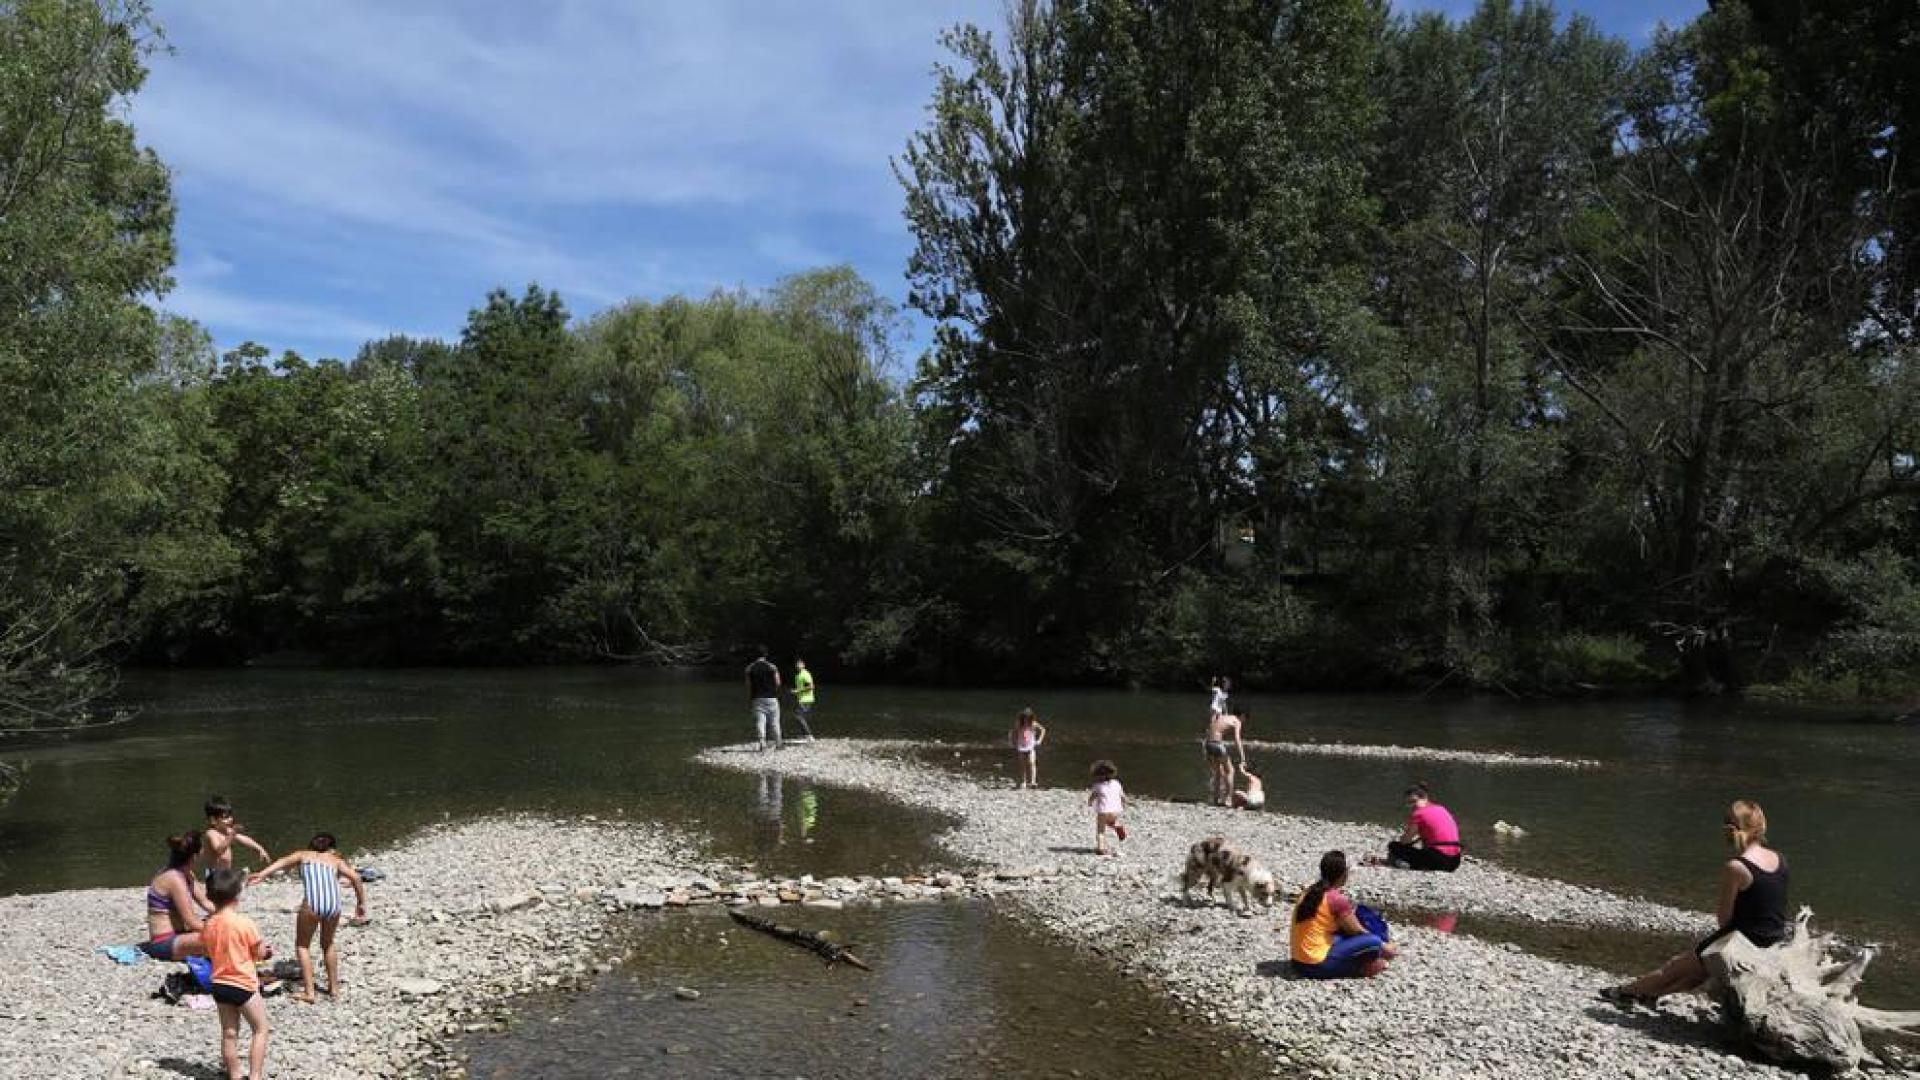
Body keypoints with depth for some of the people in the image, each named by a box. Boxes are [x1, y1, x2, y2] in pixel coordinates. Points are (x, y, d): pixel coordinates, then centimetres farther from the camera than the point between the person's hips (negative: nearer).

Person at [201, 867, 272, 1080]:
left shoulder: (210, 925, -1)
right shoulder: (245, 923, -18)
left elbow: (210, 953, 12)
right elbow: (260, 953, -10)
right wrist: (265, 951, 13)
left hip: (219, 985, 6)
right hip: (244, 985, -6)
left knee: (229, 1034, 14)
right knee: (260, 1029, 7)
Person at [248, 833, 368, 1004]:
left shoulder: (303, 855, 25)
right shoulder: (336, 860, 26)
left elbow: (283, 861, 4)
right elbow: (355, 877, 11)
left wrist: (262, 874, -9)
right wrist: (361, 904, 16)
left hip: (312, 903, -2)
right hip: (333, 905, 2)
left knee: (302, 945, 19)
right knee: (327, 944, 28)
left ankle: (308, 992, 11)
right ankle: (334, 987, 33)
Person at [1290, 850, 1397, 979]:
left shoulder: (1309, 892, 9)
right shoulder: (1337, 899, -13)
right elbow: (1357, 932, -2)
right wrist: (1383, 947, 12)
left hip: (1298, 962, 8)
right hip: (1318, 966, -8)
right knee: (1373, 941, -8)